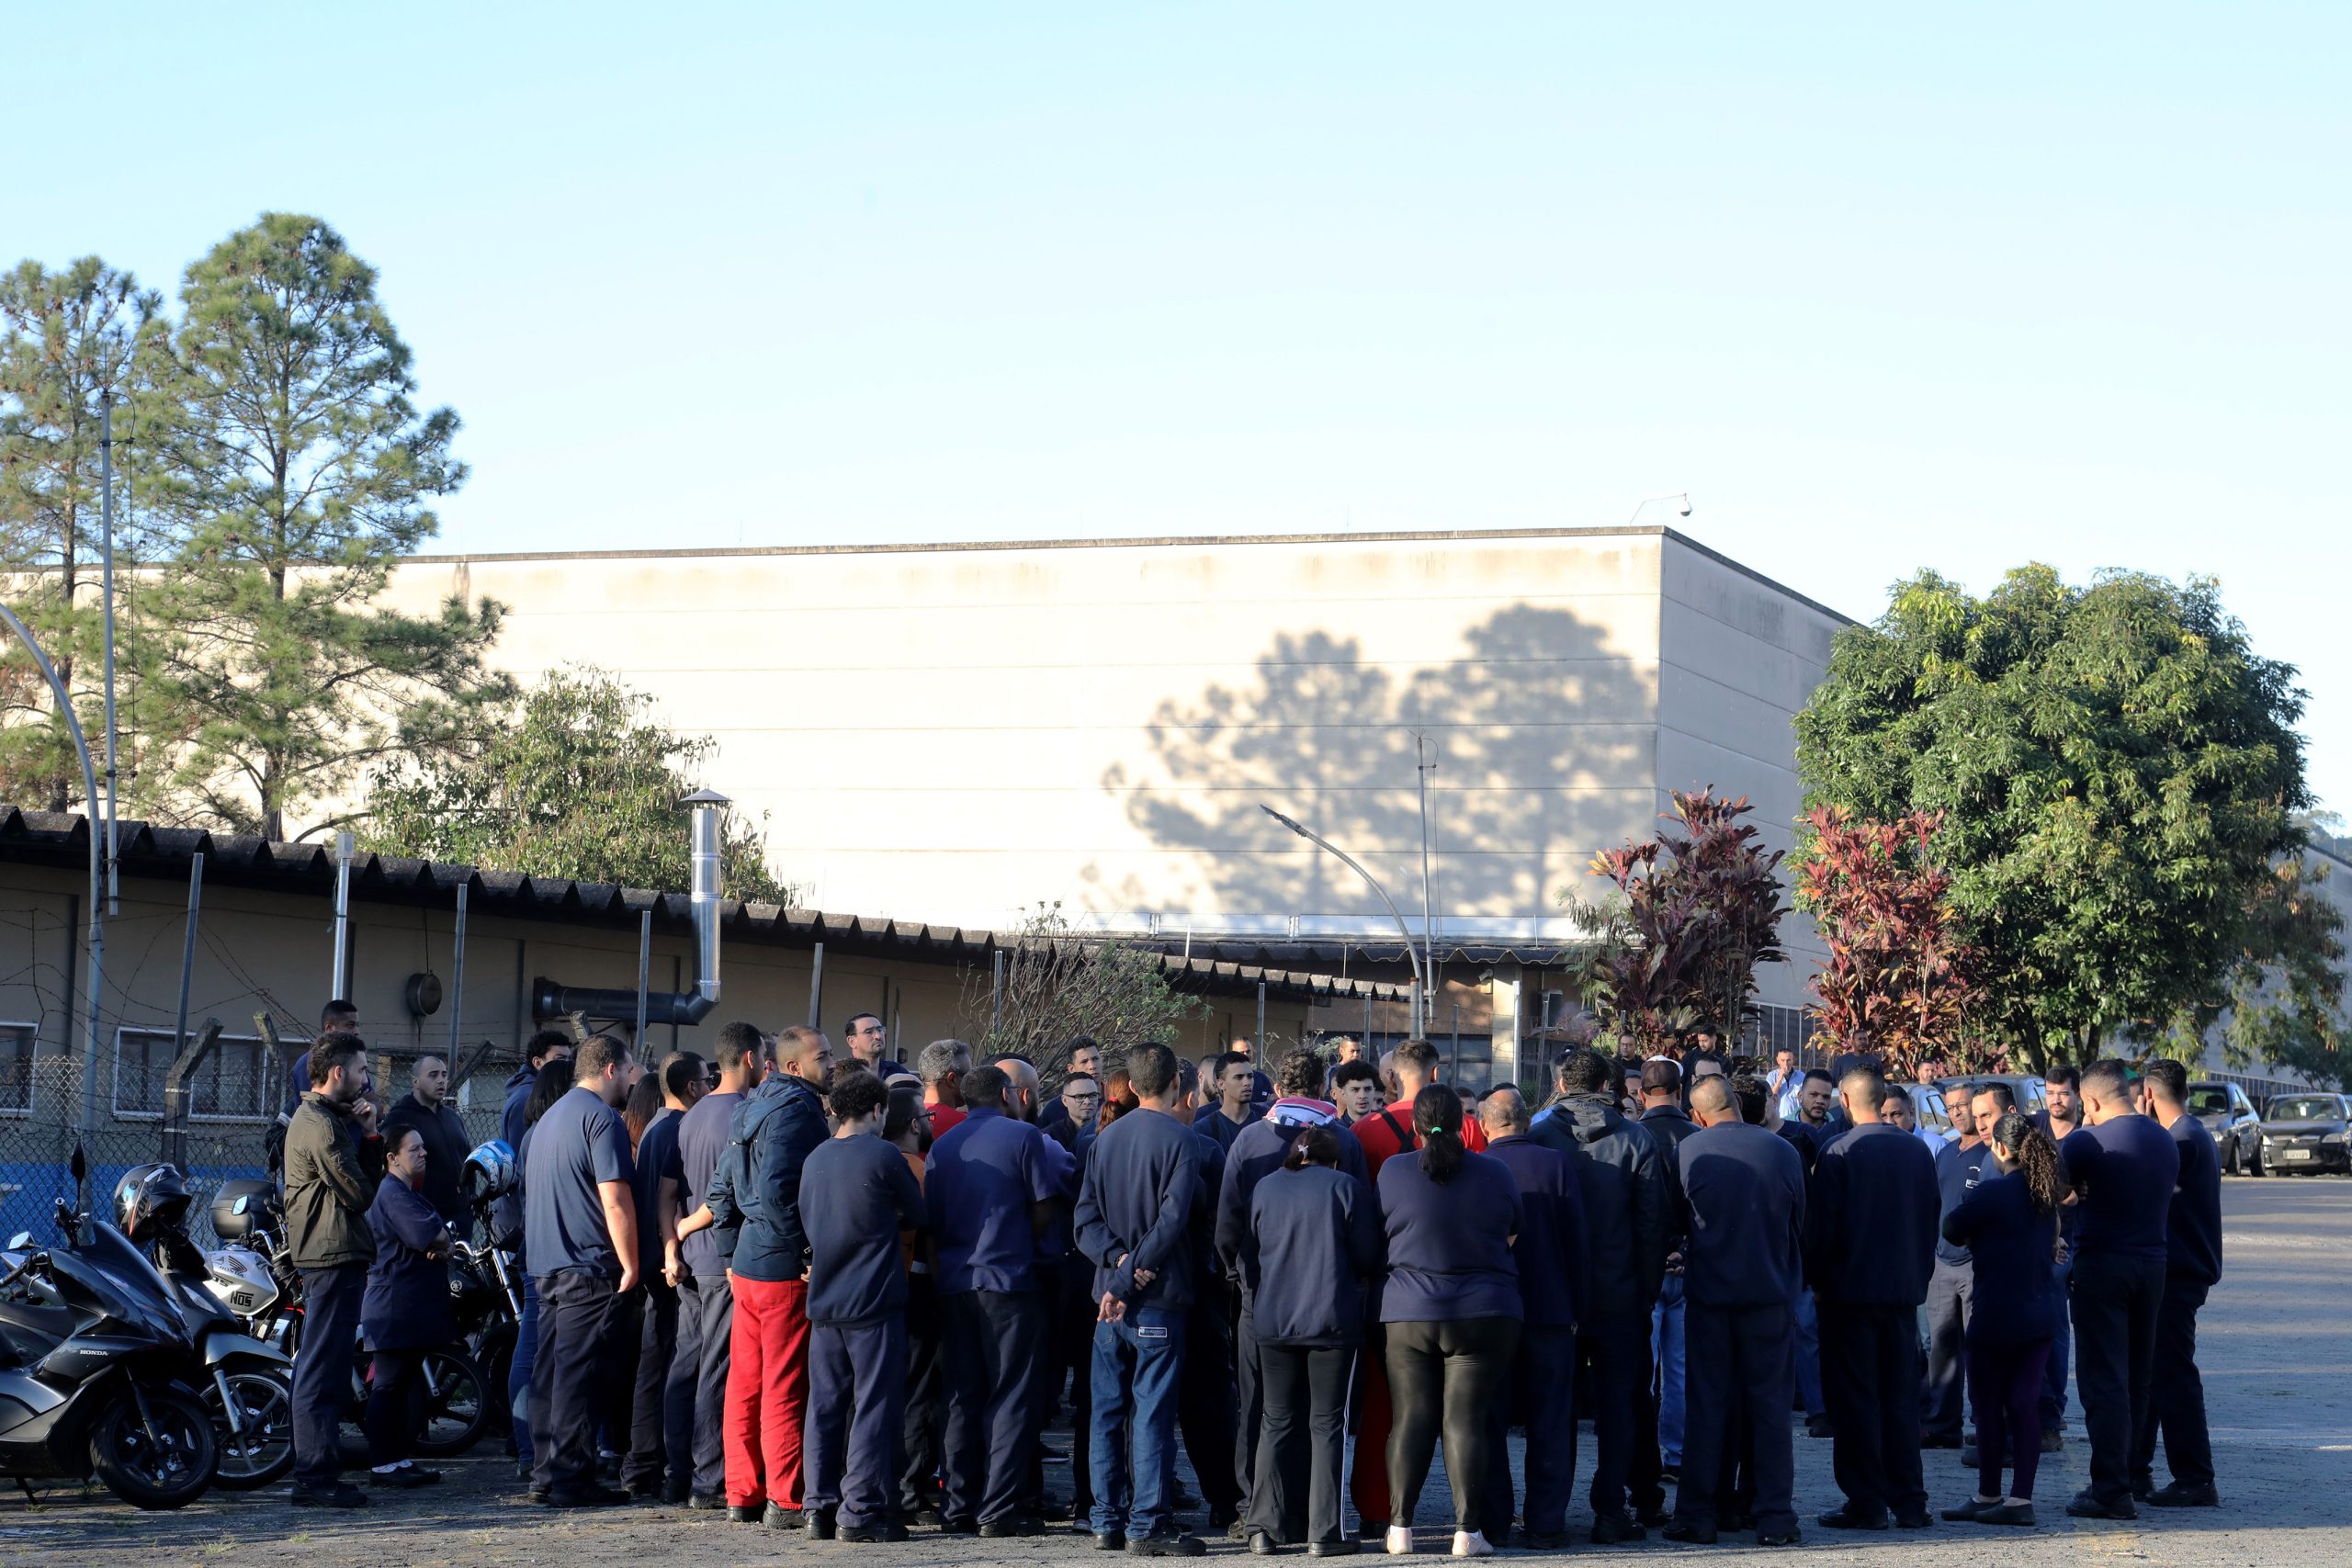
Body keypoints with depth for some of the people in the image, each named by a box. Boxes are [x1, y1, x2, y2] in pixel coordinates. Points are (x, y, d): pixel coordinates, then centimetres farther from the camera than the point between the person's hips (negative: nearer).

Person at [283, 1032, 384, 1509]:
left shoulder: (327, 1118, 19)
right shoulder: (320, 1125, -15)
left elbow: (368, 1175, 15)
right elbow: (359, 1193, -15)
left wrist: (369, 1135, -1)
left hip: (328, 1256, 11)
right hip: (335, 1255, -11)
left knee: (325, 1370, 14)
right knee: (324, 1370, -10)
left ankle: (316, 1474, 20)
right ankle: (315, 1477, -10)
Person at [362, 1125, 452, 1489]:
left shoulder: (411, 1193, 21)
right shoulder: (392, 1194, -14)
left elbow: (440, 1237, 18)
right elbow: (424, 1234, -25)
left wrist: (441, 1247, -5)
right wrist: (443, 1239, -4)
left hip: (417, 1308, 11)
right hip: (395, 1305, -11)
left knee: (409, 1385, 13)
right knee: (389, 1384, -8)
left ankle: (402, 1458, 18)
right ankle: (381, 1464, -8)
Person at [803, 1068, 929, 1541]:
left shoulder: (815, 1159, 8)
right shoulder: (882, 1155, -9)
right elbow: (918, 1215, 2)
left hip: (824, 1302, 6)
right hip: (874, 1302, -6)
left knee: (825, 1407, 10)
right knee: (874, 1408, -2)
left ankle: (821, 1510, 12)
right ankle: (860, 1513, -4)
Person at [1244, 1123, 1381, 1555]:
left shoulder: (1264, 1189, 7)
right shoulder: (1346, 1188, -4)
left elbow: (1250, 1253, 14)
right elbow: (1367, 1256, -2)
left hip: (1273, 1321, 3)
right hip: (1333, 1320, -3)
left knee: (1276, 1422, 10)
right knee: (1327, 1423, 2)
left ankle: (1264, 1528, 6)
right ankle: (1323, 1532, 0)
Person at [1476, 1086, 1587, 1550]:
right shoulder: (1557, 1163, -5)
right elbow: (1576, 1239, -4)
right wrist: (1576, 1305, 5)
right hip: (1551, 1311, 0)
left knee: (1490, 1424, 8)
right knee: (1549, 1424, 5)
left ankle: (1492, 1522, 9)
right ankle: (1546, 1524, 4)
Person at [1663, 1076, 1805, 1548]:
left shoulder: (1688, 1153, -7)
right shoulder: (1783, 1152, -4)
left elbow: (1675, 1223, 5)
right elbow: (1801, 1226, 6)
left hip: (1709, 1296, 0)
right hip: (1771, 1294, 0)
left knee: (1707, 1405, 6)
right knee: (1769, 1404, 6)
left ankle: (1696, 1515, 6)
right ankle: (1775, 1517, 5)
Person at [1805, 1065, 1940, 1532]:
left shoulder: (1839, 1152, -11)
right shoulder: (1918, 1151, 5)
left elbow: (1820, 1226, -11)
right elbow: (1933, 1218, 10)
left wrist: (1818, 1282, 2)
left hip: (1851, 1289, -5)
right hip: (1905, 1291, 5)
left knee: (1855, 1400, 1)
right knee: (1900, 1397, 10)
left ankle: (1866, 1501, 0)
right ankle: (1909, 1501, 11)